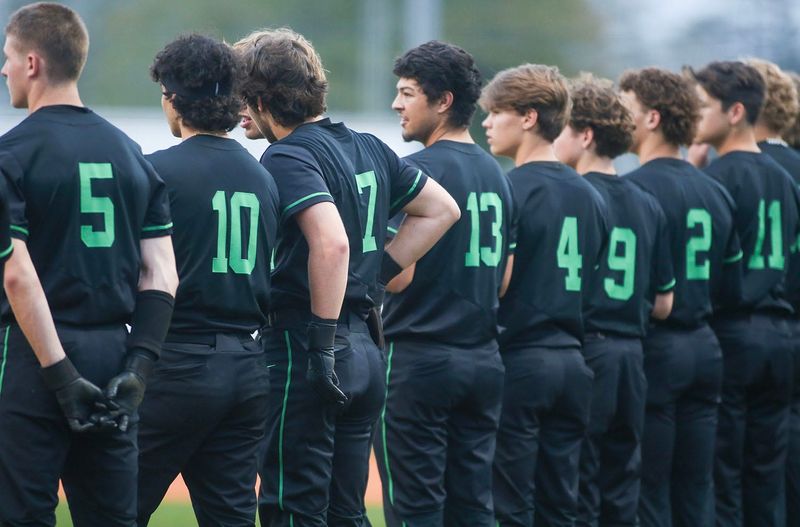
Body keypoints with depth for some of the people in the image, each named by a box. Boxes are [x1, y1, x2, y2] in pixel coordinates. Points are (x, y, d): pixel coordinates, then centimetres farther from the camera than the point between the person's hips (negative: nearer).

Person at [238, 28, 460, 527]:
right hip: (366, 352, 8)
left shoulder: (287, 157, -12)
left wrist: (323, 341, -22)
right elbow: (442, 209, 21)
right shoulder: (370, 149, 13)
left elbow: (332, 243, -26)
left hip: (301, 343, -8)